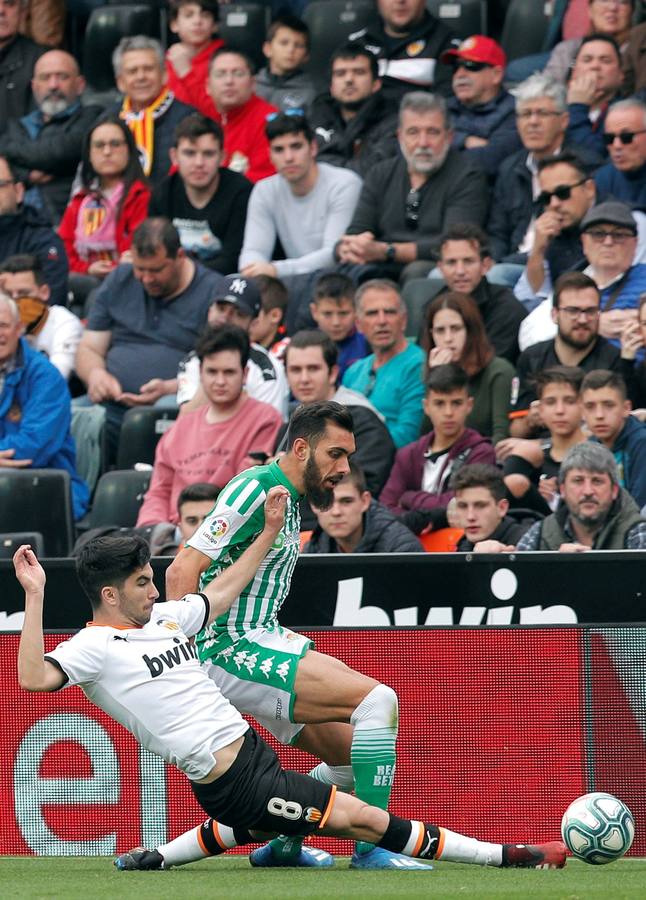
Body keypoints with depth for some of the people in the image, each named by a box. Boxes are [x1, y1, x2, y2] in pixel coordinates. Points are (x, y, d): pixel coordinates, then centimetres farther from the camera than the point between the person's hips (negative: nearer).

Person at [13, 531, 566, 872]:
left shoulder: (163, 618, 11)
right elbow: (34, 678, -30)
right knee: (361, 818, -9)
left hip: (248, 746, 9)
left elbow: (223, 592, 25)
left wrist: (271, 532, 22)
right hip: (232, 781, -9)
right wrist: (35, 597, -34)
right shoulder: (94, 648, -13)